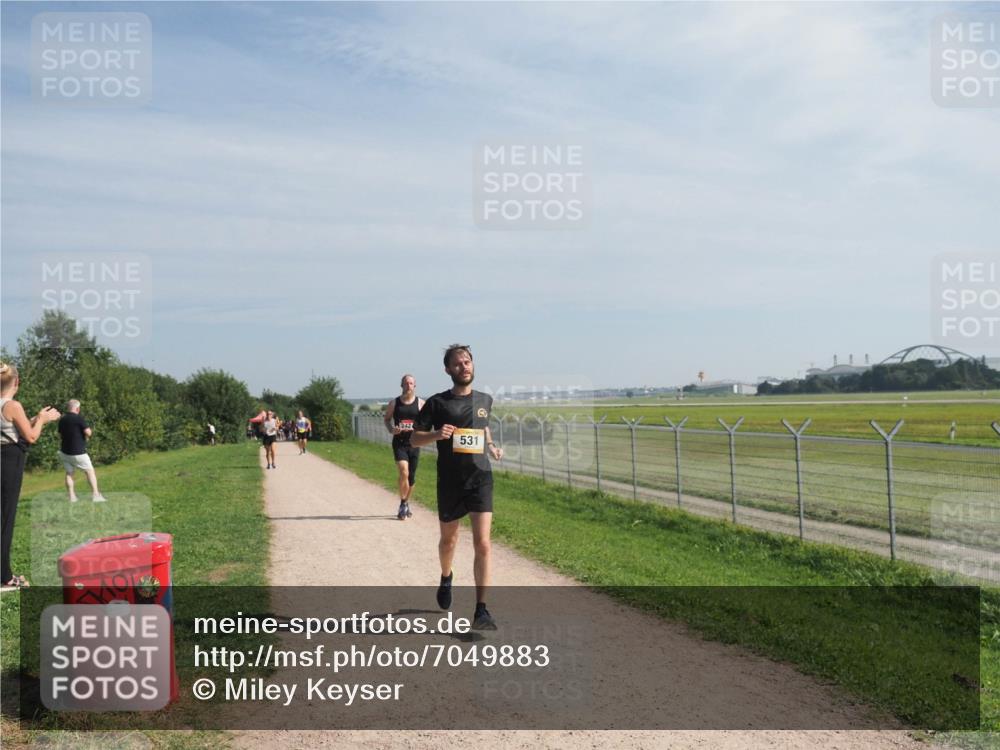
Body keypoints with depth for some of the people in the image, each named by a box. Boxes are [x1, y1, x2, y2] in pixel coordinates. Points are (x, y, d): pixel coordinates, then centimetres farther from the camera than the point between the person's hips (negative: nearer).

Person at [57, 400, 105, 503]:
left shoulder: (62, 420, 6)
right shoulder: (79, 419, -15)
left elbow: (60, 435, 18)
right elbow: (88, 432, -21)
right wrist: (89, 430, 0)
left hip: (65, 451, 6)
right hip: (77, 453, -6)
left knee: (69, 473, 13)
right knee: (90, 471, 5)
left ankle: (72, 497, 7)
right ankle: (96, 495, 0)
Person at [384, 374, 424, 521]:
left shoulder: (421, 403, 2)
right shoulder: (394, 403, 3)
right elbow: (387, 418, 12)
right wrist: (391, 429, -8)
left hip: (414, 443, 2)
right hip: (399, 443, -2)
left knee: (411, 476, 9)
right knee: (404, 472, -19)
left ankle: (406, 504, 30)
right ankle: (403, 505, -4)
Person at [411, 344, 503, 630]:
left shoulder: (485, 400, 8)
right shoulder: (437, 402, -2)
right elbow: (414, 439, 0)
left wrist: (491, 445, 8)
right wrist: (437, 434, -19)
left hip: (481, 479, 1)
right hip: (450, 482, -1)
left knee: (482, 544, -11)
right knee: (449, 540, 17)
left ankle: (481, 611, -7)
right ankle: (446, 578, 49)